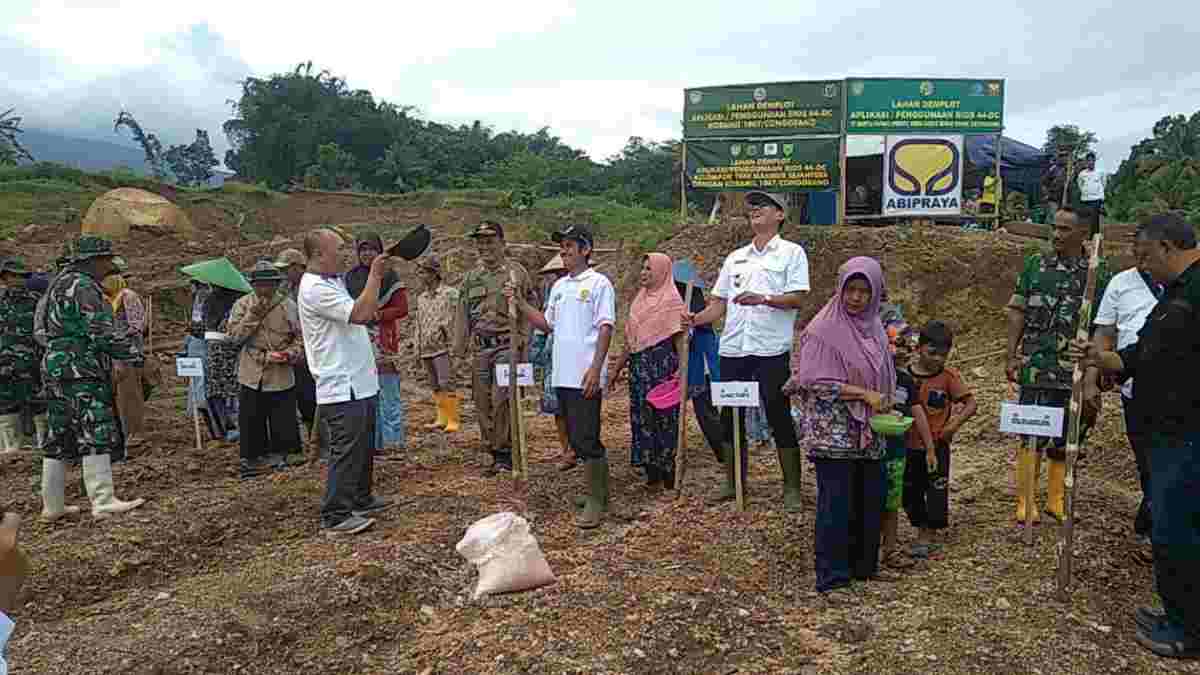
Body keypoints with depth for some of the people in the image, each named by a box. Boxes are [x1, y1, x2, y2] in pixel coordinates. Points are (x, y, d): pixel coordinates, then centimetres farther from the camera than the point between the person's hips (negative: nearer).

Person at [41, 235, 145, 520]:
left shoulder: (60, 283, 20)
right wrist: (134, 353, -10)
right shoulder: (83, 287, -12)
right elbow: (102, 332, -19)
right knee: (97, 435, -10)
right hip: (81, 372, -10)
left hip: (57, 370, 10)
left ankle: (51, 506, 18)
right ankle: (103, 502, -11)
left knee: (59, 439, 12)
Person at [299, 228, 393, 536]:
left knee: (364, 447, 20)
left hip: (359, 383, 11)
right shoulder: (314, 288, -17)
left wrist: (378, 279, 13)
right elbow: (360, 314, -27)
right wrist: (374, 275, -19)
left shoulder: (334, 282, 17)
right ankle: (336, 517, 0)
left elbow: (366, 314, 21)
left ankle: (360, 499, 34)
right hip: (341, 387, -11)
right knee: (346, 451, -7)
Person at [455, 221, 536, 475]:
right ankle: (493, 450, 20)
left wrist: (523, 344, -9)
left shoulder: (516, 273, -1)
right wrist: (458, 352, 11)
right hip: (482, 348, 6)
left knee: (502, 400, -12)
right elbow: (463, 316, 15)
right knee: (482, 404, 7)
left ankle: (505, 454, 0)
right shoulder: (471, 277, 14)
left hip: (508, 346, -5)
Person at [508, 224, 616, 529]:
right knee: (576, 439, 14)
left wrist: (596, 368, -20)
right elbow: (546, 324, 19)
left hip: (586, 376, -8)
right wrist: (520, 301, 10)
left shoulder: (599, 283, -5)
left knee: (586, 439, -8)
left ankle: (595, 501, 2)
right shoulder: (559, 286, 17)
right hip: (562, 375, 8)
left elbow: (606, 328, -11)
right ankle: (599, 490, 27)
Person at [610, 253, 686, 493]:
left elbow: (680, 338, -10)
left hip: (663, 364, -7)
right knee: (642, 418, 6)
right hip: (639, 366, 7)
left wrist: (681, 369, -19)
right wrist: (617, 368, 19)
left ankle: (669, 477, 4)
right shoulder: (639, 299, 17)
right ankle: (652, 475, 15)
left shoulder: (672, 300, -4)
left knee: (665, 418, -4)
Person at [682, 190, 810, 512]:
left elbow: (797, 297, -8)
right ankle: (733, 482, 23)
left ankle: (792, 489, 12)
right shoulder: (735, 258, 19)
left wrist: (763, 298, -25)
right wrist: (696, 319, -2)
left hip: (772, 349, -5)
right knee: (730, 416, 9)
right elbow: (720, 302, 16)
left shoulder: (792, 252, 3)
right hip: (733, 348, 5)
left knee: (780, 417, 0)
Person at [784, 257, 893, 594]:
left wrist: (885, 403, 4)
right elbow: (815, 380, -18)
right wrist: (864, 394, -19)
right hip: (834, 431, -7)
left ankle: (864, 565, 29)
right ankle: (831, 576, 9)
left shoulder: (874, 328, 10)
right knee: (837, 503, -3)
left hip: (869, 432, 7)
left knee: (871, 500, 13)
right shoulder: (824, 329, -13)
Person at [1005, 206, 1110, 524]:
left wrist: (1092, 375, -9)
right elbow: (1017, 312, 6)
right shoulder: (1035, 264, 3)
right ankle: (1025, 501, 9)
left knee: (1065, 437, 11)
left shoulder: (1098, 273, 1)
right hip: (1037, 366, -1)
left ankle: (1055, 499, 26)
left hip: (1076, 369, 1)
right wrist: (1012, 355, 1)